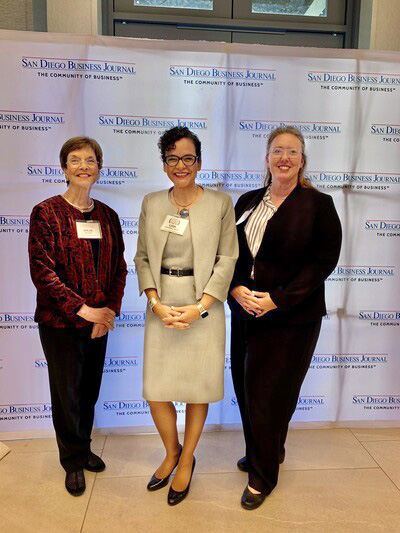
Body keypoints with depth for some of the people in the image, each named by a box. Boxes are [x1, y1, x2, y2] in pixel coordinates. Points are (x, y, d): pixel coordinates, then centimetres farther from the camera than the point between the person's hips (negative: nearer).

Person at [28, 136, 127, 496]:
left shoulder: (107, 216, 5)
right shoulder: (46, 212, -9)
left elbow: (119, 268, 6)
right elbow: (41, 270, -14)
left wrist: (110, 310, -7)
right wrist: (81, 308, -19)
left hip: (99, 321, 4)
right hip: (60, 322, -4)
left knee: (90, 389, 16)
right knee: (66, 392, 10)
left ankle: (83, 448, 41)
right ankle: (74, 461, 33)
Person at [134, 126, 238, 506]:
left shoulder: (220, 203, -2)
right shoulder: (151, 203, 6)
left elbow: (227, 259, -4)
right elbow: (142, 257, 6)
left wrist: (199, 307, -13)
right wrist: (156, 303, -8)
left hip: (203, 307, -2)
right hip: (161, 307, 2)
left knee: (198, 388, 9)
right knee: (155, 389, 7)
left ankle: (187, 460, 34)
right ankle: (171, 452, 37)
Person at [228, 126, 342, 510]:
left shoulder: (318, 204, -6)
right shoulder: (247, 202, 8)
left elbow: (323, 261, -11)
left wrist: (278, 299, -17)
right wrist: (236, 288, -11)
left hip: (292, 317, -5)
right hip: (245, 312, 5)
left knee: (270, 393, 3)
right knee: (246, 388, 14)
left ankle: (263, 475, 27)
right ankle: (263, 451, 41)